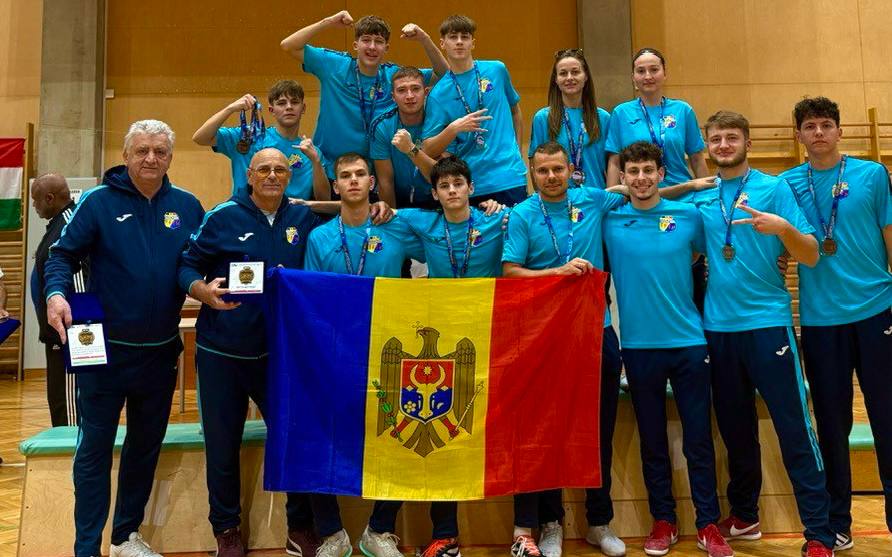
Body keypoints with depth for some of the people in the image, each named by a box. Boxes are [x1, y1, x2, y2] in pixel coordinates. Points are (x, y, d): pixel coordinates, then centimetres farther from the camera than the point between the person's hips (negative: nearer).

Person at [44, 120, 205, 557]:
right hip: (104, 349, -4)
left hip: (160, 352, 4)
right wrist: (56, 293, -24)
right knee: (94, 449, 4)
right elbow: (63, 254, -5)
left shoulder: (187, 206, 3)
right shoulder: (99, 201, -6)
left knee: (146, 447, 15)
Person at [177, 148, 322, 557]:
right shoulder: (222, 217, -4)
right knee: (222, 446, 10)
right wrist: (203, 289, -23)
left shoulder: (304, 219, 4)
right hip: (221, 353, -2)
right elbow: (187, 265, -3)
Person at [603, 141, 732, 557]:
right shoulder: (609, 221, 0)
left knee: (699, 438, 6)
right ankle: (663, 521, 24)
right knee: (652, 440, 10)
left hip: (689, 342, 0)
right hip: (638, 346, 0)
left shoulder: (689, 216, 1)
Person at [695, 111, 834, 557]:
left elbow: (810, 257, -7)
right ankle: (744, 517, 29)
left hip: (768, 323, -4)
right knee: (735, 429, 14)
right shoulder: (700, 198, 9)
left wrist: (784, 227, -24)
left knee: (795, 429, -3)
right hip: (717, 326, 4)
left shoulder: (774, 188, 0)